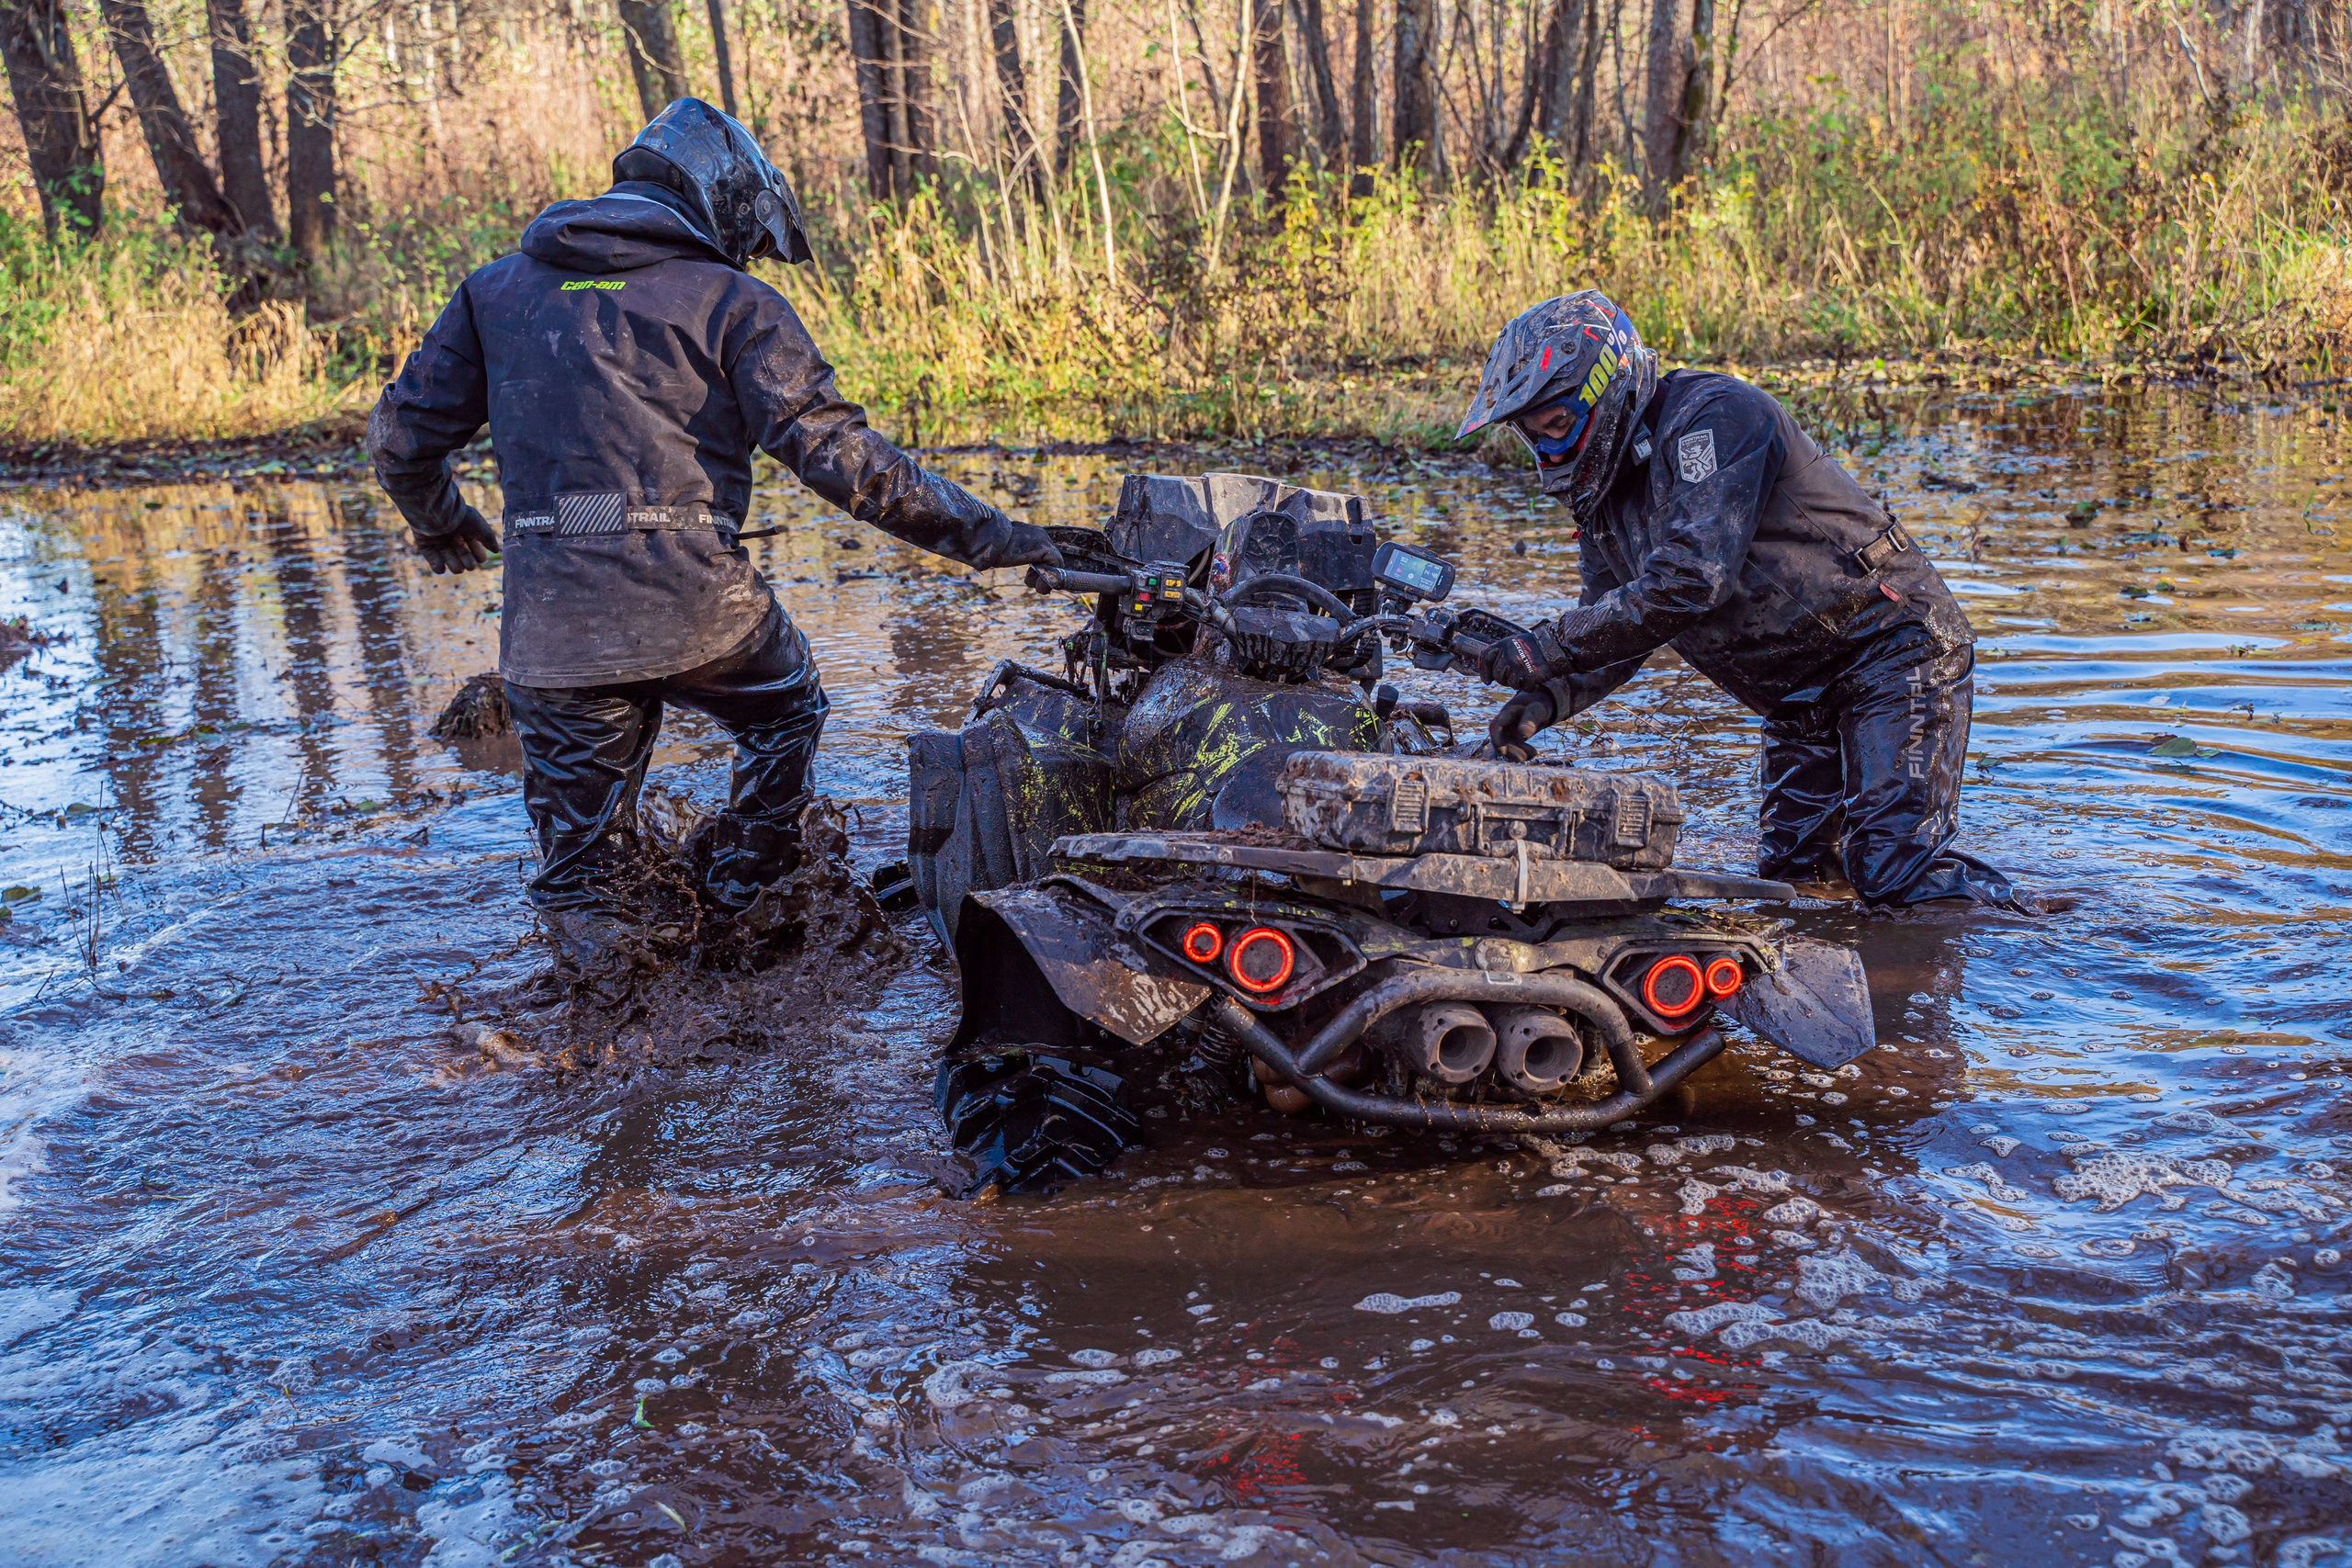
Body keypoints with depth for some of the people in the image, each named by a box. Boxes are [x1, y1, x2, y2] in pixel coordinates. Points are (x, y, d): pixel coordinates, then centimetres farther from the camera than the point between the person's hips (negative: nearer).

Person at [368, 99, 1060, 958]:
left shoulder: (495, 290, 16)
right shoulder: (733, 301, 3)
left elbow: (400, 434, 15)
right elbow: (836, 453, -7)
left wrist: (438, 522, 36)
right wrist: (986, 534, -5)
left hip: (550, 622, 3)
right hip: (699, 609, -2)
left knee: (576, 843, 18)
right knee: (786, 712, 29)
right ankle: (741, 897, 27)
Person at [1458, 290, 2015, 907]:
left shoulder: (1713, 415, -20)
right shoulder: (1602, 492, 8)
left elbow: (1690, 581, -31)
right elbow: (1615, 624, 10)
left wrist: (1550, 646, -31)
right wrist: (1549, 698, -11)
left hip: (1895, 652, -9)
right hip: (1801, 703, 9)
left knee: (1893, 873, -18)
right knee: (1789, 873, 7)